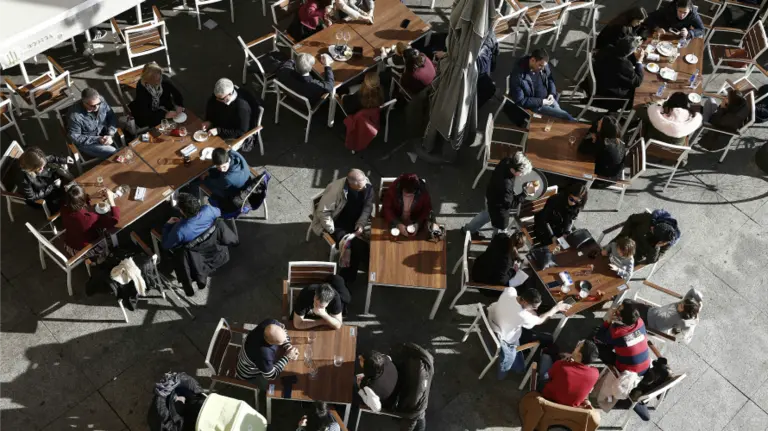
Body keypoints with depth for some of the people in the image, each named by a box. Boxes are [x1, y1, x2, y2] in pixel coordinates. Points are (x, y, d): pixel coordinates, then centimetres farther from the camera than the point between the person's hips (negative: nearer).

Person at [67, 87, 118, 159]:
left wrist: (110, 135, -19)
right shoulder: (75, 115, -30)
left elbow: (112, 117, -4)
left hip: (104, 135, 5)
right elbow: (75, 138, -20)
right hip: (86, 142, -5)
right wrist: (97, 140, -26)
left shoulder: (101, 100, -17)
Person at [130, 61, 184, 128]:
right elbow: (144, 111, -30)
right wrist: (164, 115, -38)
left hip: (165, 109, 3)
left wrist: (179, 106, -23)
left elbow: (177, 93, -4)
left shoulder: (165, 79, -20)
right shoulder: (141, 87, -28)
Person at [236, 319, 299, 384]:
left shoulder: (271, 323, -32)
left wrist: (289, 347, -18)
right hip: (249, 375, -6)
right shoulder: (262, 353, -46)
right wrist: (287, 357, -24)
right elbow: (272, 375, -27)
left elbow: (282, 328, -6)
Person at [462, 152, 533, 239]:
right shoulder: (506, 185, -46)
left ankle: (468, 229, 62)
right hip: (497, 206, -9)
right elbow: (510, 203, -32)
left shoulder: (506, 161, -24)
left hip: (491, 196, 9)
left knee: (487, 214, 39)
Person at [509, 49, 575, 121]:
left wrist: (552, 93, -4)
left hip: (548, 99, 6)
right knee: (564, 116, -14)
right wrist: (541, 102, -23)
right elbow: (520, 101, -22)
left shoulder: (543, 65, -7)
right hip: (535, 105, -6)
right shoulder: (517, 76, -27)